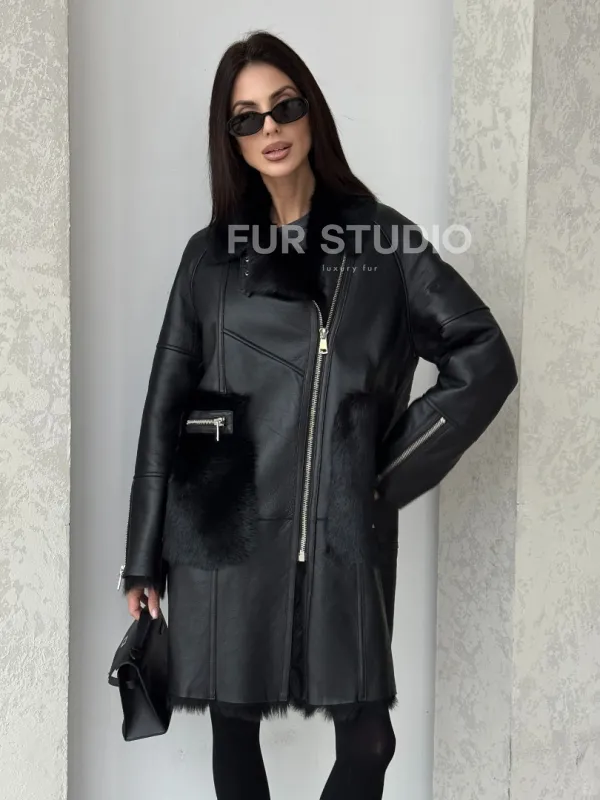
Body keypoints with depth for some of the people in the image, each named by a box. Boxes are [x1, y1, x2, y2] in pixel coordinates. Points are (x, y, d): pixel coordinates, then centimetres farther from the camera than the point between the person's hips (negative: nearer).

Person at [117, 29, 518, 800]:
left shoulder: (384, 238, 4)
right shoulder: (211, 253, 6)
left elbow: (485, 358, 1)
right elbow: (167, 404, 6)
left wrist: (393, 469, -4)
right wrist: (145, 557, 5)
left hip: (345, 532, -1)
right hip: (227, 530, 1)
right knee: (233, 724, 12)